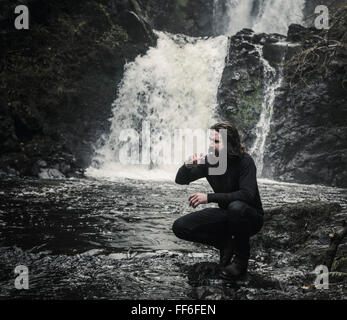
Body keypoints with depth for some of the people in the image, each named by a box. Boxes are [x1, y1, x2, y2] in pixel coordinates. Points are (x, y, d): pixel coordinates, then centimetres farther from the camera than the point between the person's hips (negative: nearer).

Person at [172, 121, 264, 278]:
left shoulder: (245, 161, -22)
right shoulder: (208, 161, -8)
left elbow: (247, 194, -35)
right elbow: (180, 180, 0)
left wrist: (209, 197, -37)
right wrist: (187, 166, -24)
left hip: (251, 216, -5)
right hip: (226, 215, 5)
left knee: (236, 207, -41)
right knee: (179, 227, -11)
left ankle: (241, 259, -15)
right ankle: (226, 244, 3)